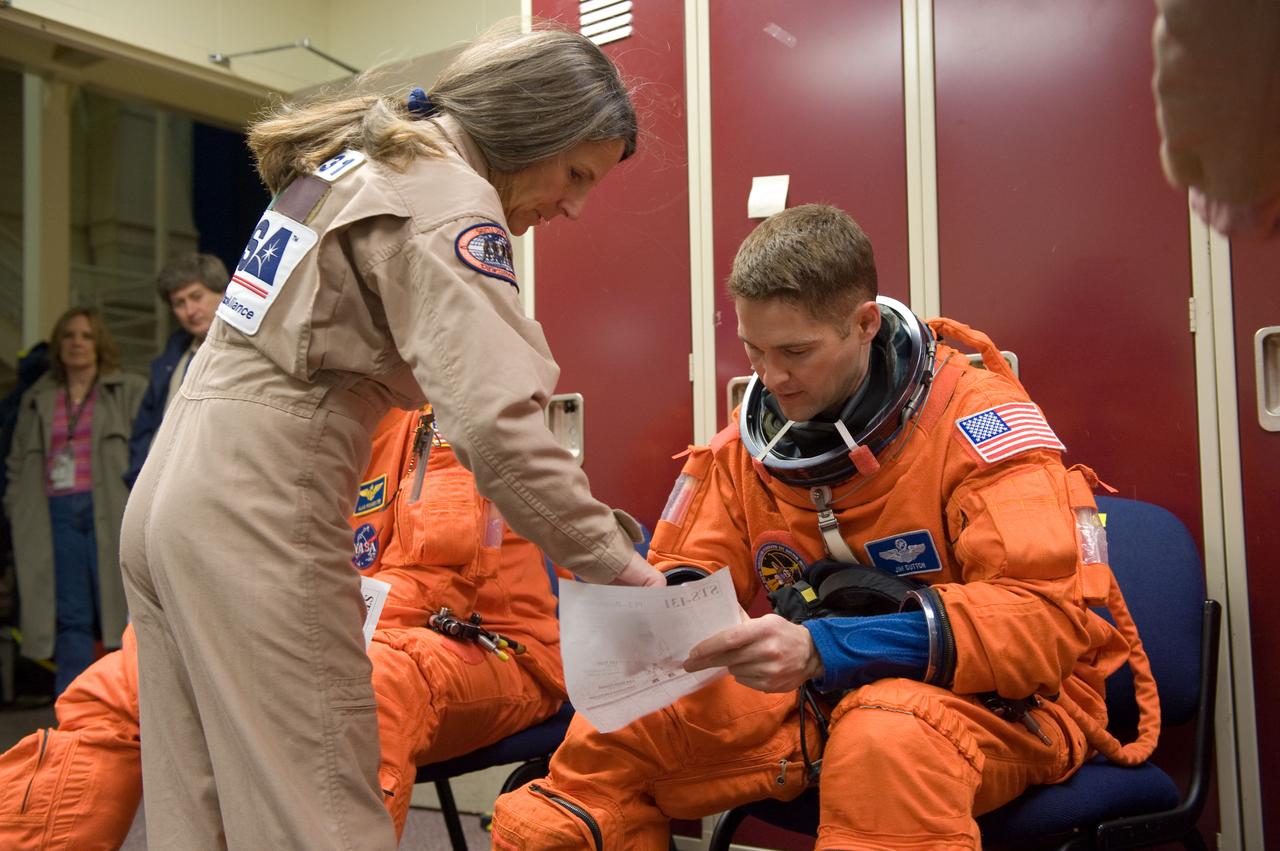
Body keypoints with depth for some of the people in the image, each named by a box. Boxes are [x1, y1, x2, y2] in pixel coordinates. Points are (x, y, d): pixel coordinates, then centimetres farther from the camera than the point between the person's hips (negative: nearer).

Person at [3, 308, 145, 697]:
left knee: (116, 609, -4)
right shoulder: (37, 400, 20)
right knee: (70, 617, 2)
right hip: (57, 516, 3)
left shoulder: (127, 391, 7)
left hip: (108, 514, -3)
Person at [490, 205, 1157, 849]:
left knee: (888, 736, -39)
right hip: (817, 693, 5)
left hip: (1002, 699, -4)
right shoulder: (748, 438, 4)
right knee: (609, 734, -13)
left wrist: (826, 650, -32)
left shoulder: (973, 417, -14)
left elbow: (1046, 618, -22)